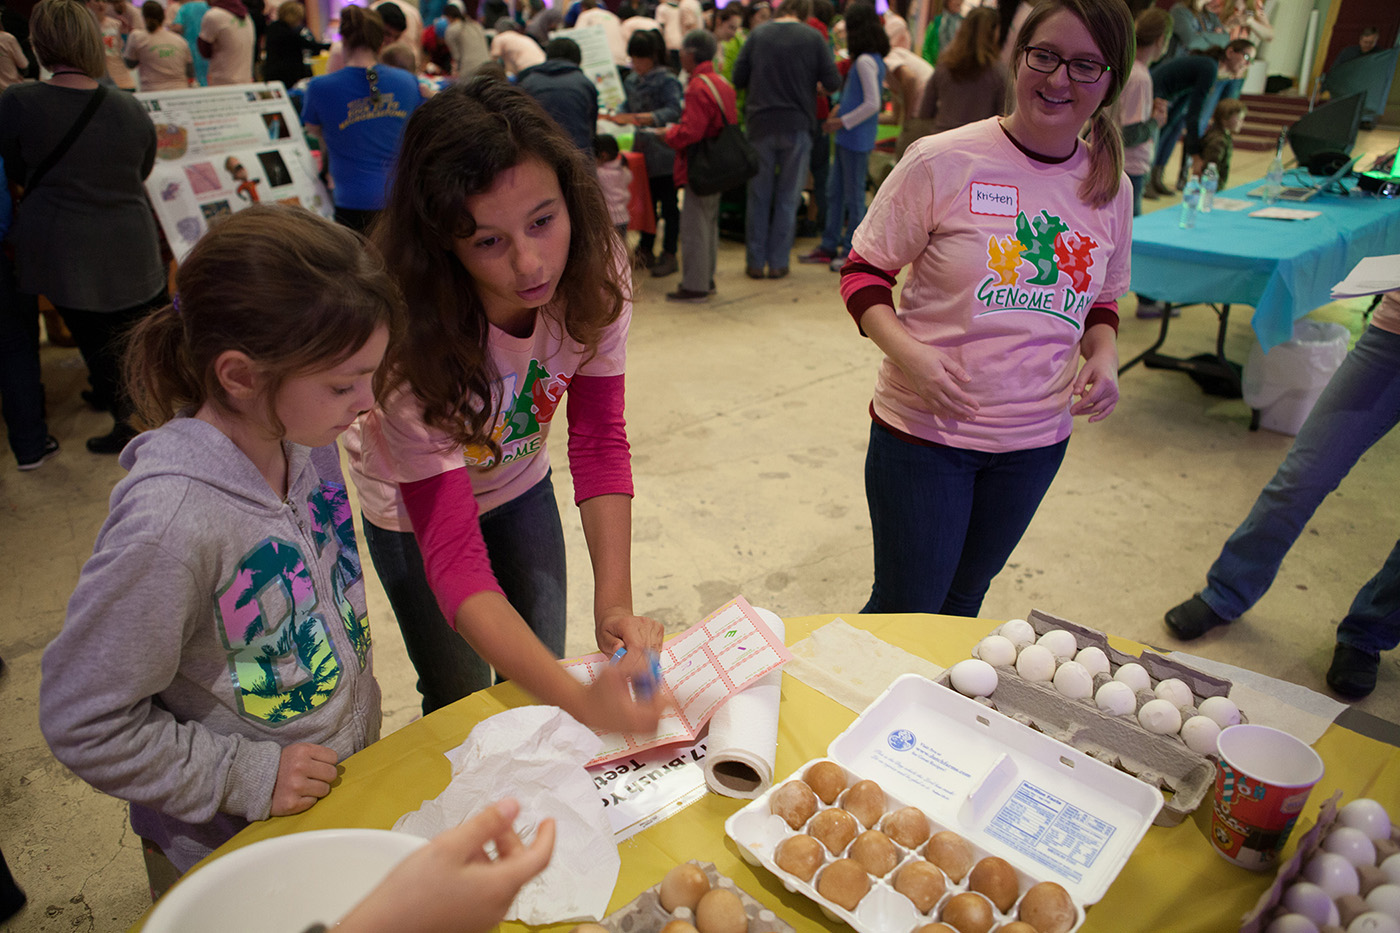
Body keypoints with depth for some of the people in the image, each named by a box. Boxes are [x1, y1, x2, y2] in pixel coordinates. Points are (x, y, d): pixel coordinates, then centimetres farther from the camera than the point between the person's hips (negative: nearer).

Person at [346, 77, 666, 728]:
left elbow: (599, 441, -21)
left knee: (540, 671, 11)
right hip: (416, 509, -3)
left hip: (521, 484, 3)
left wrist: (615, 602, -34)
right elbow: (452, 556, -40)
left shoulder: (594, 273, -28)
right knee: (459, 696, 7)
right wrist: (580, 701, -53)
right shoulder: (414, 339, -39)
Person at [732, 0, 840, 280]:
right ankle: (778, 262, 10)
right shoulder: (813, 37, -2)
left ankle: (755, 262, 12)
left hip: (760, 124, 1)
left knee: (758, 196, 10)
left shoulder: (758, 34, 2)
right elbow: (833, 83, -3)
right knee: (788, 198, 8)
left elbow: (738, 78, 3)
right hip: (797, 125, -1)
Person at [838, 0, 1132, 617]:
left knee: (961, 602, 21)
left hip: (1036, 440, 5)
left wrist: (1103, 355, -4)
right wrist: (905, 351, -23)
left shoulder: (1109, 189, 4)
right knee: (905, 613, 6)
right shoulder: (942, 162, -12)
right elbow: (863, 271, -6)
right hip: (925, 429, -4)